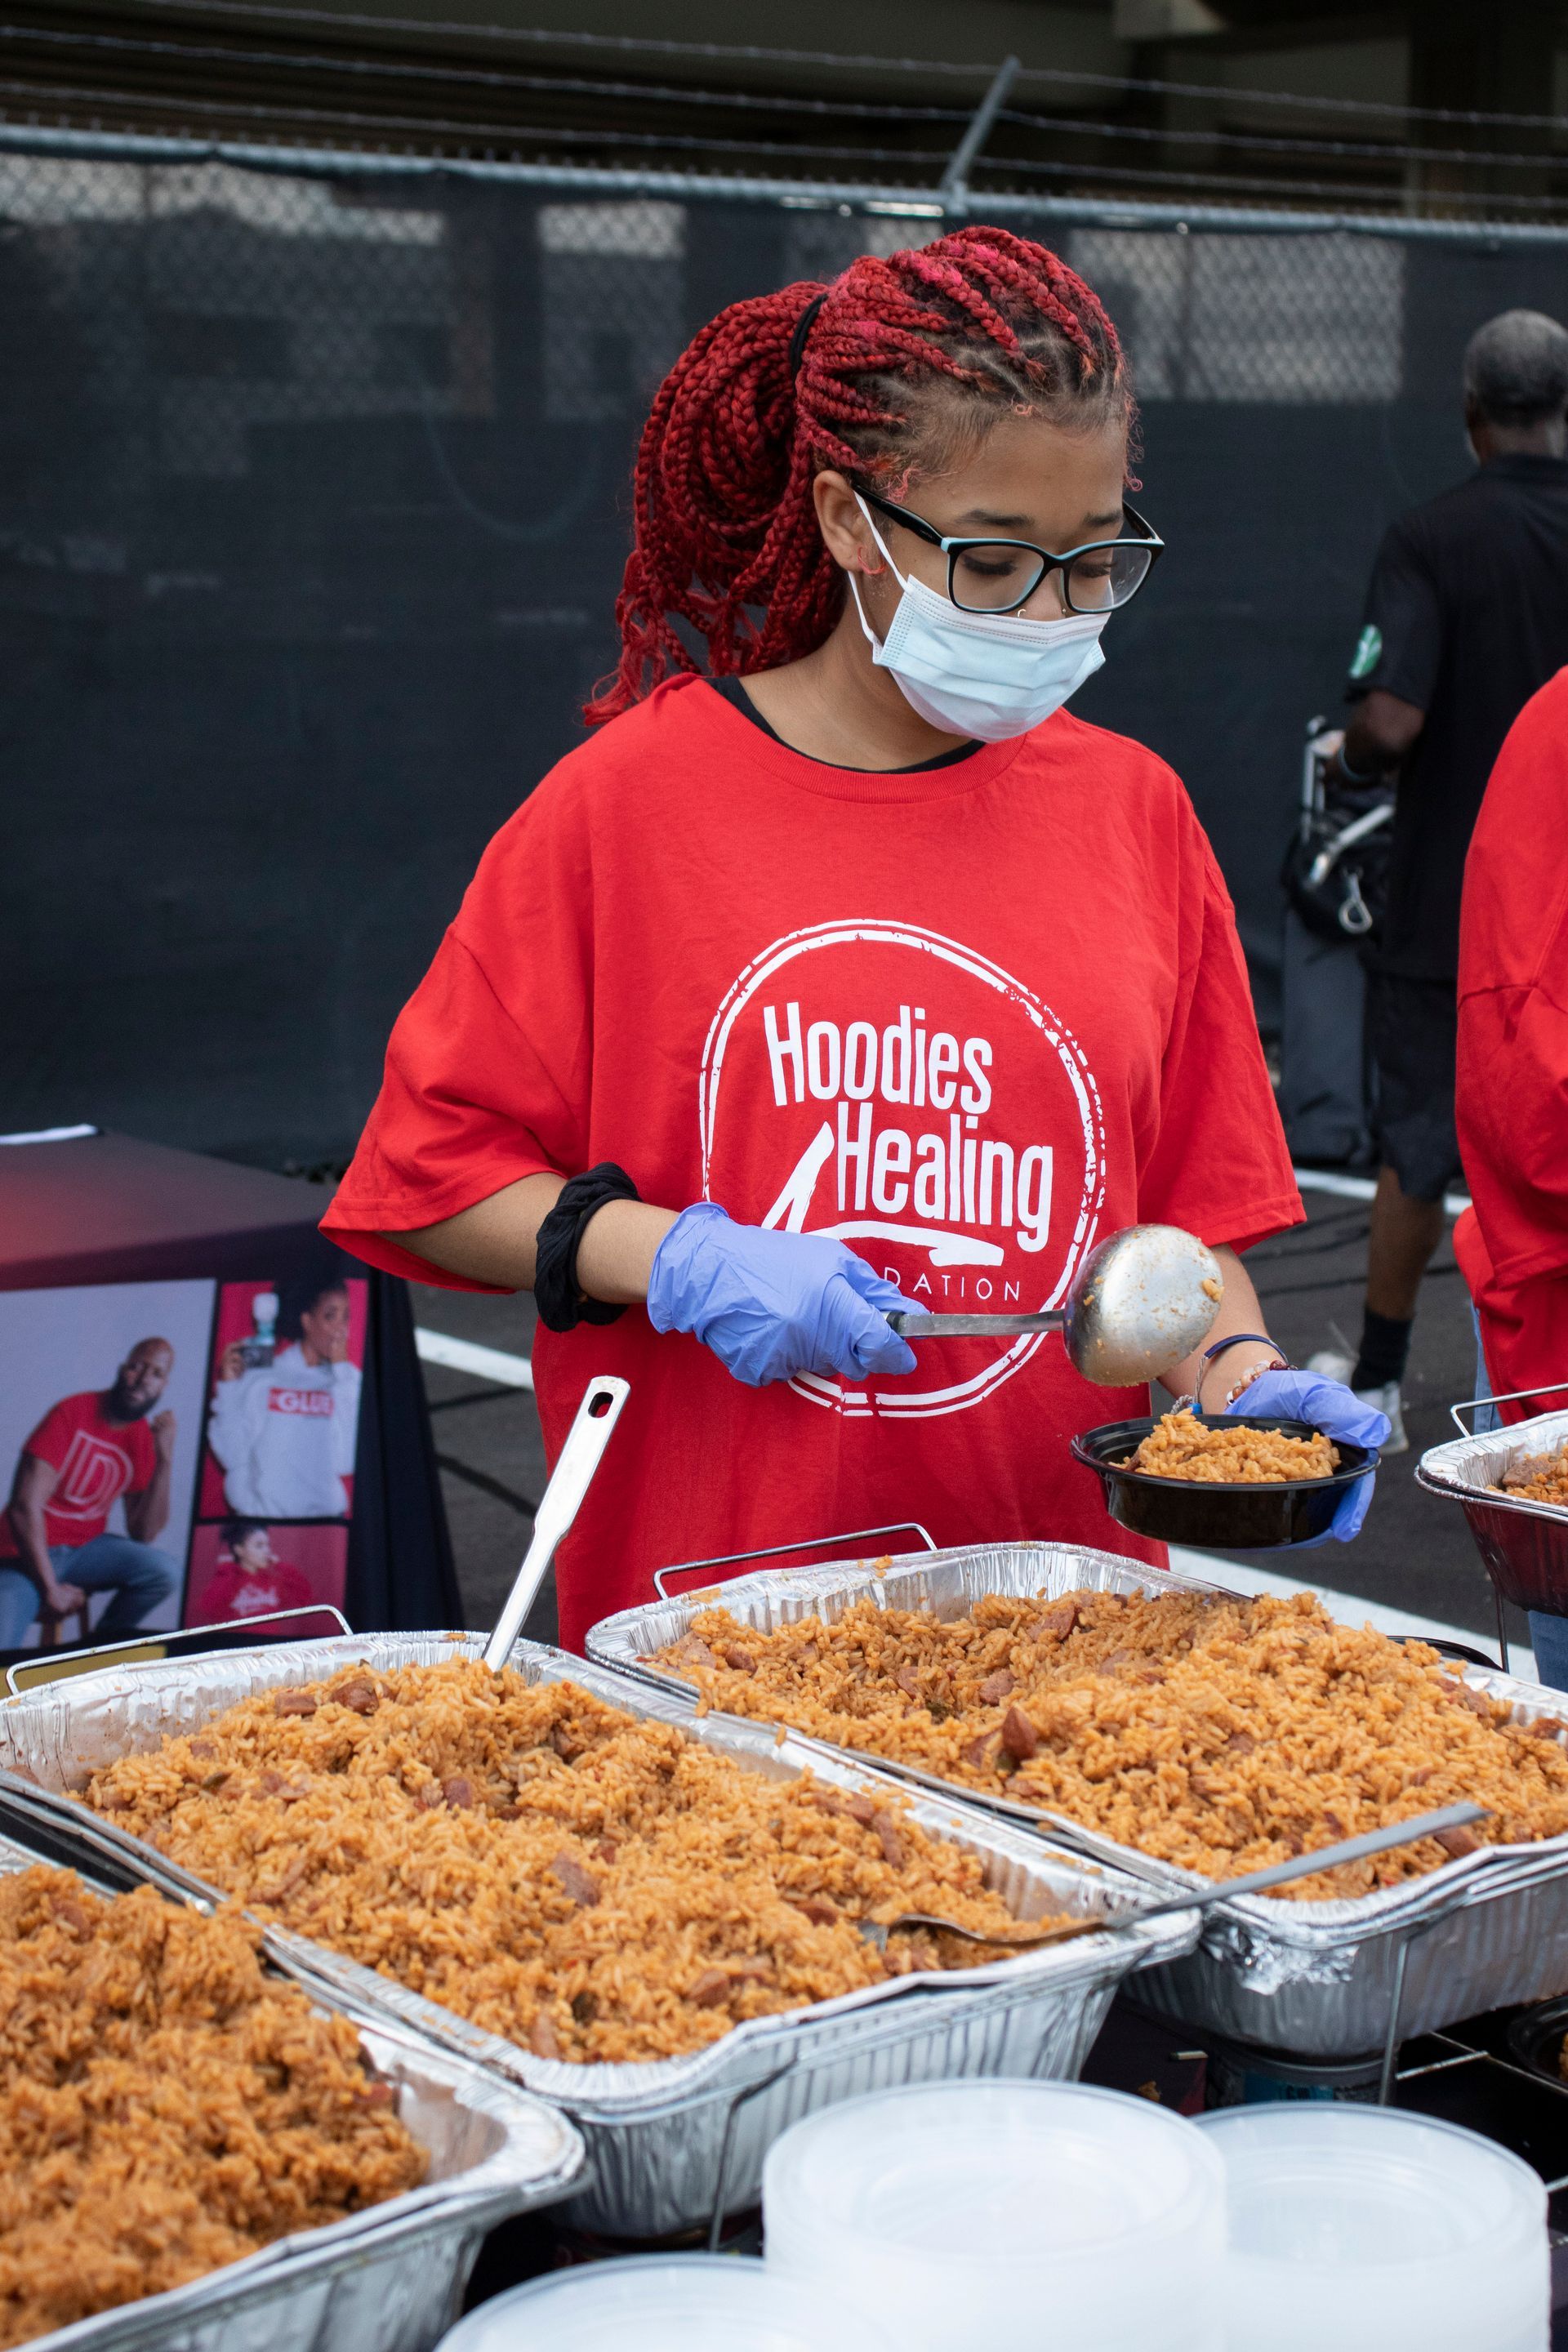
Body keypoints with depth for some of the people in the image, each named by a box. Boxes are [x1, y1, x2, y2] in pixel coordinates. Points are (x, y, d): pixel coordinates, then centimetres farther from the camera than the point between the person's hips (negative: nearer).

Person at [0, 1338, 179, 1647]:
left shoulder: (146, 1439, 0)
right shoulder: (73, 1413, -15)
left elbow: (143, 1535, -6)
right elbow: (25, 1508, -18)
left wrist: (165, 1459, -17)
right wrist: (50, 1588, -18)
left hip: (83, 1548, 6)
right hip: (29, 1552, -6)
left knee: (163, 1572, -22)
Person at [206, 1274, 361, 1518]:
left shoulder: (349, 1379, 4)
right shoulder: (260, 1377, -1)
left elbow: (346, 1462, -7)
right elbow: (232, 1457, -2)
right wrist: (228, 1389, -9)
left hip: (325, 1514, 2)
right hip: (260, 1514, -2)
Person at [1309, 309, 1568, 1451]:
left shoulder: (1433, 539, -12)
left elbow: (1392, 720, -22)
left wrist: (1348, 758, 0)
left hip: (1449, 902, -2)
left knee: (1419, 1151, 10)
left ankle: (1377, 1380, 21)